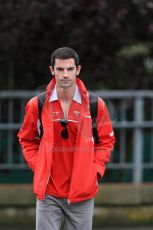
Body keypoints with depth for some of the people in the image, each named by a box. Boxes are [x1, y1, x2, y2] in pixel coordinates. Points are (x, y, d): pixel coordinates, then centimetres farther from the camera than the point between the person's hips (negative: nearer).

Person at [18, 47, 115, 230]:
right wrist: (37, 166, 1)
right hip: (48, 192, 0)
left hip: (82, 192, 1)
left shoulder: (96, 104, -1)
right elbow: (26, 139, 13)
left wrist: (95, 170, -2)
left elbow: (106, 141, 10)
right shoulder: (37, 105, -1)